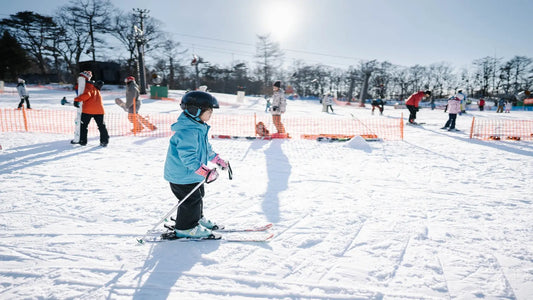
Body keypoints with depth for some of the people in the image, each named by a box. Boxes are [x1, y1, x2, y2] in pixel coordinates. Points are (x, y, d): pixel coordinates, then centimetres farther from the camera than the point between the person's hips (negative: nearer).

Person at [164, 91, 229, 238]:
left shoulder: (199, 127, 6)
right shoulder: (188, 131, -29)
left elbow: (205, 147, 20)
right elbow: (188, 156, -35)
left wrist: (218, 160, 20)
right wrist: (205, 172, -37)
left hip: (191, 173, 10)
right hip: (182, 175, -10)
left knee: (198, 196, 22)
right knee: (191, 200, 0)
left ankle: (197, 219, 42)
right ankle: (185, 228, 17)